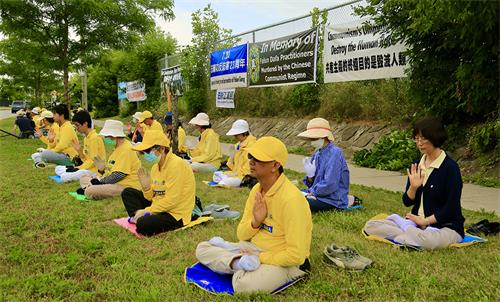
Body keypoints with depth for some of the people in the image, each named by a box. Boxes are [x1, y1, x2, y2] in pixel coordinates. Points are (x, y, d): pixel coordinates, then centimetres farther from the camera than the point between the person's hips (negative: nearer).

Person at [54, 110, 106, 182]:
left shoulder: (94, 138, -15)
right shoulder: (86, 138, 15)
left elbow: (93, 161, -17)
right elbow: (86, 160, 15)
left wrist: (79, 168, -15)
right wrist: (79, 150, 2)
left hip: (94, 171, -10)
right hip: (87, 167, 10)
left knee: (64, 177, -25)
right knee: (58, 168, 11)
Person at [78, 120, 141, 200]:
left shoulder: (126, 149, -17)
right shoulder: (118, 148, 16)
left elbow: (118, 175, -23)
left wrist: (101, 181, -11)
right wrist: (102, 169, -1)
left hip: (126, 187, -11)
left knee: (89, 191, -26)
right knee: (83, 178, 17)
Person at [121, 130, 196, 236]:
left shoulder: (176, 164, -20)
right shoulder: (156, 166, 7)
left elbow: (172, 200, -24)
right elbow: (153, 197, 9)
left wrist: (147, 210, -18)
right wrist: (146, 187, -12)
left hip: (176, 214, -9)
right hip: (159, 207, 9)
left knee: (143, 225, -32)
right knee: (128, 193, 7)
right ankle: (138, 217, -11)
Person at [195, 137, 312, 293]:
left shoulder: (291, 199, -24)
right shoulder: (256, 189, 1)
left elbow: (296, 255, -24)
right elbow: (242, 235, 4)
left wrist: (259, 257, -17)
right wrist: (255, 222, -17)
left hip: (285, 261, -8)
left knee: (244, 285, -38)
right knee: (203, 249, -1)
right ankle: (241, 263, -17)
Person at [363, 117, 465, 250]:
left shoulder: (450, 167, -11)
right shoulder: (417, 166, 6)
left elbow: (451, 208, -13)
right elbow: (407, 201, 6)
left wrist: (424, 221, -11)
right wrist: (413, 187, -13)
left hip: (447, 227, -5)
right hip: (416, 223, 5)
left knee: (427, 240, -42)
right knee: (370, 226, -11)